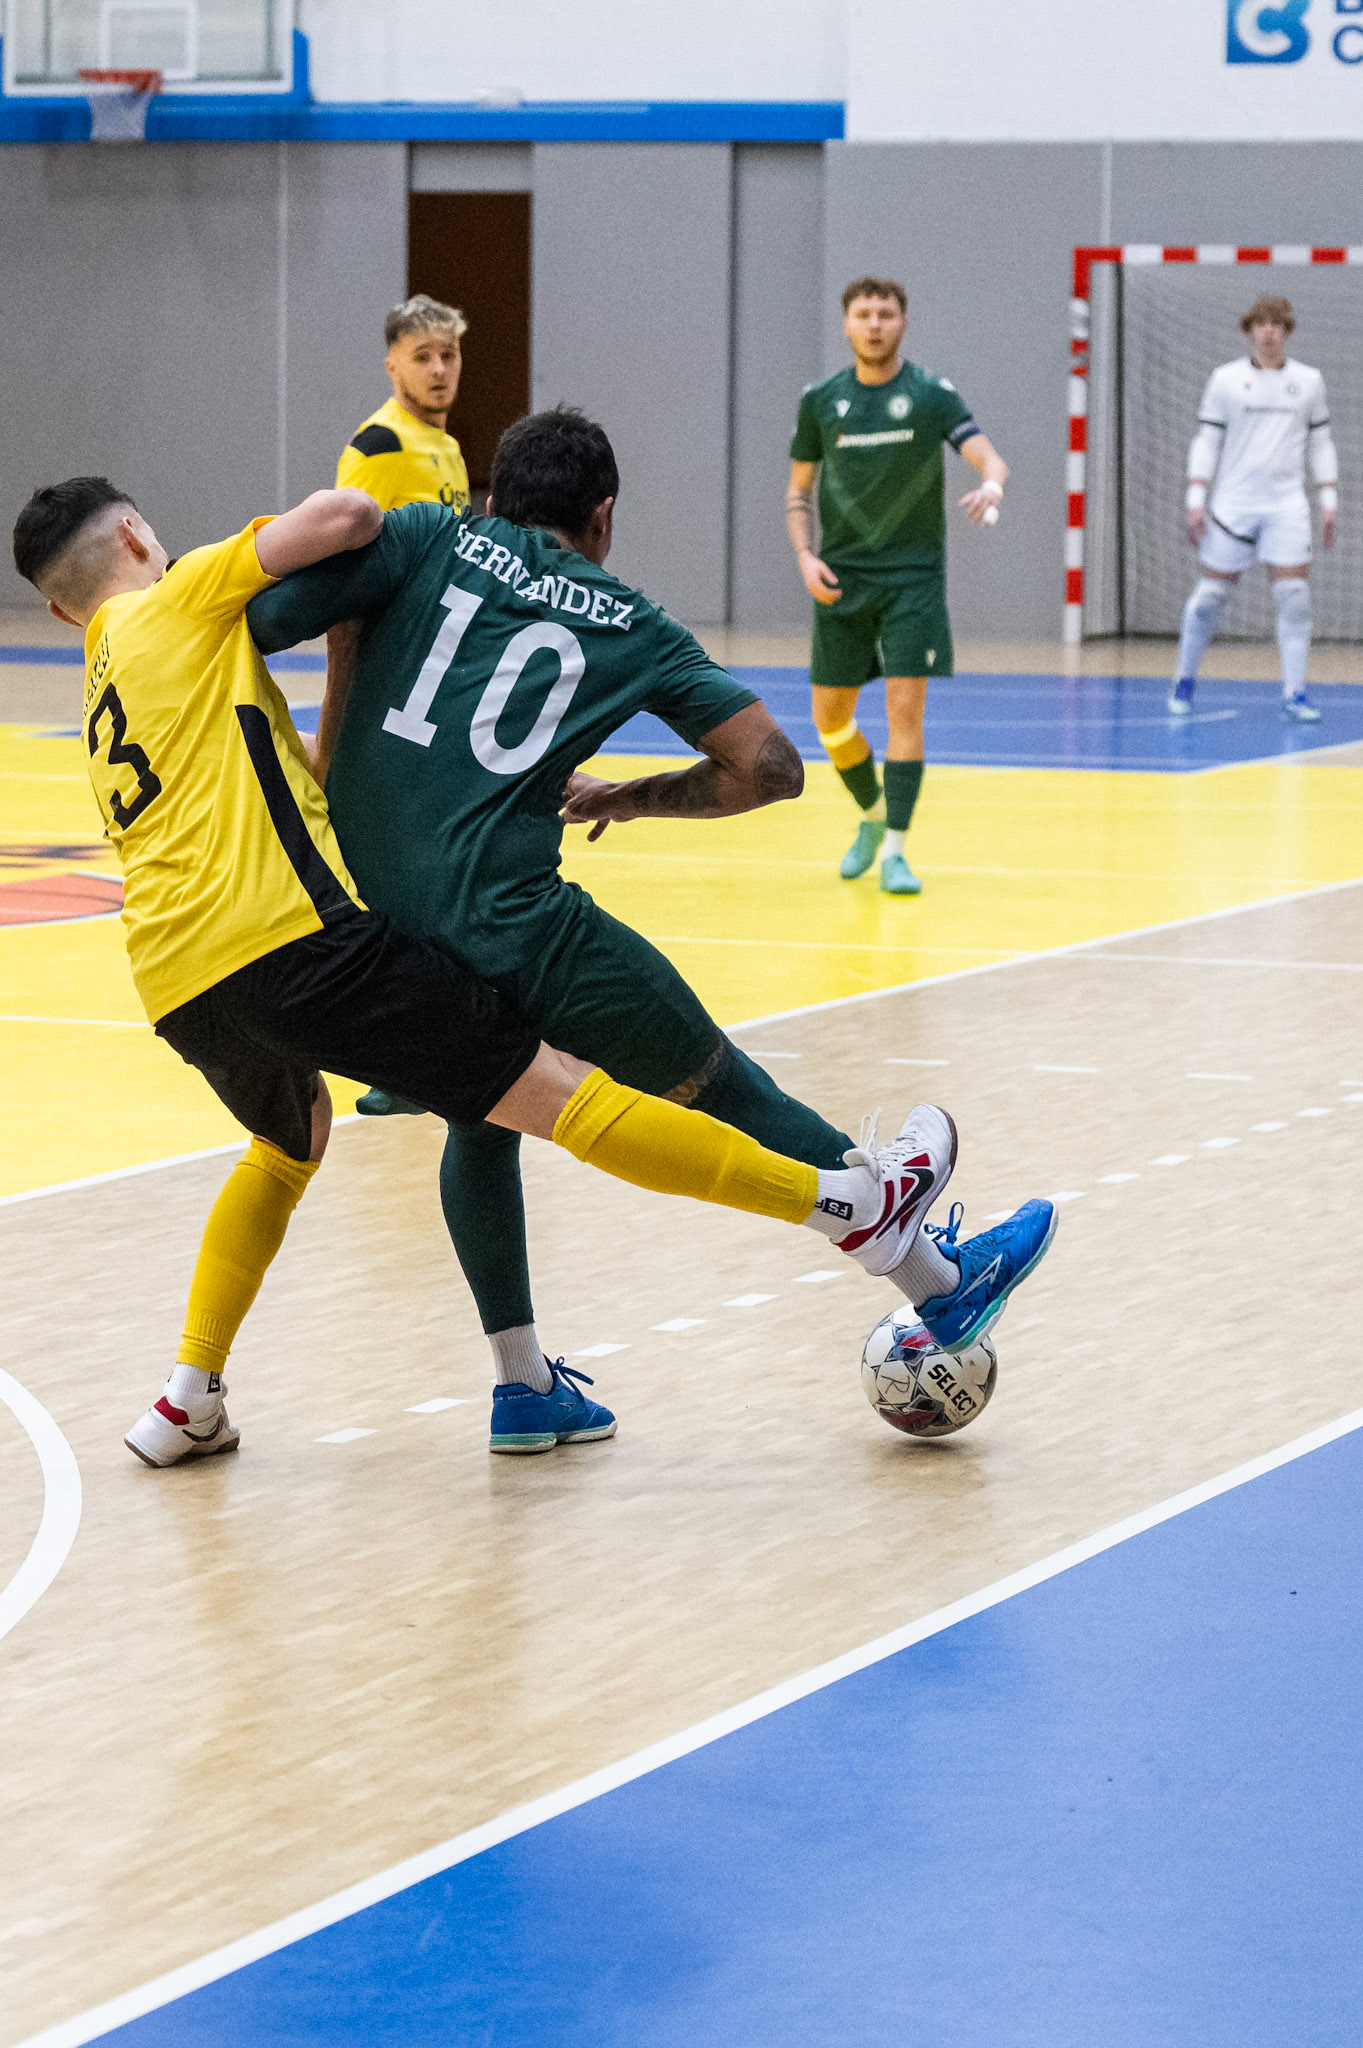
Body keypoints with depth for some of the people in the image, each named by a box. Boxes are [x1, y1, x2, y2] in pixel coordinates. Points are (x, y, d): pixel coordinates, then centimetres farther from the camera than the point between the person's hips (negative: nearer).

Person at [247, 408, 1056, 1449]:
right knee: (720, 1089, 13)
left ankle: (522, 1381, 30)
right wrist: (627, 799, 23)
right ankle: (940, 1282, 23)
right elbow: (770, 765, 10)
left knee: (483, 1119, 30)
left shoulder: (429, 540, 11)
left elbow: (266, 617, -3)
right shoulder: (629, 624, 12)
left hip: (358, 923, 3)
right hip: (510, 925, -3)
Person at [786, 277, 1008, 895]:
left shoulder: (933, 394, -4)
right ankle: (873, 815, 32)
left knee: (905, 706, -12)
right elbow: (799, 489, 13)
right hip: (842, 580, 3)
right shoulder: (820, 399, 5)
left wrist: (990, 485, -38)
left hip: (913, 577, -3)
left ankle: (894, 850, -7)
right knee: (830, 717, 5)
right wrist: (805, 555, -3)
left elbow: (988, 457, -14)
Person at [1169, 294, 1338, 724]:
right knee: (1211, 595, 0)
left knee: (1294, 596, -9)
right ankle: (1185, 680, 18)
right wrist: (1196, 500, -3)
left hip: (1287, 506, 1)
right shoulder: (1225, 379, 3)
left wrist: (1329, 501, 8)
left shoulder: (1308, 381, 9)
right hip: (1232, 506, -1)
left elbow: (1320, 443, 14)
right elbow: (1206, 441, 4)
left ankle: (1294, 693, -3)